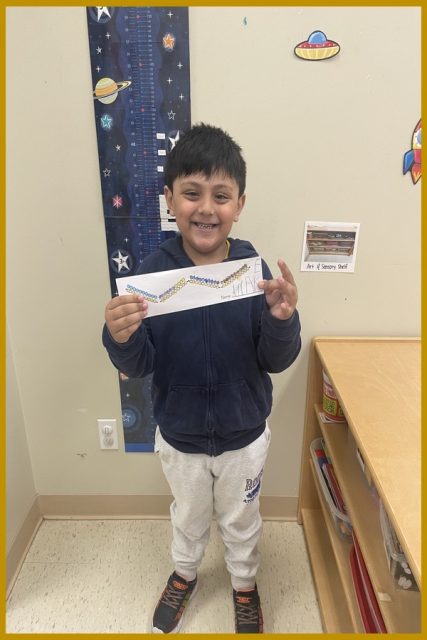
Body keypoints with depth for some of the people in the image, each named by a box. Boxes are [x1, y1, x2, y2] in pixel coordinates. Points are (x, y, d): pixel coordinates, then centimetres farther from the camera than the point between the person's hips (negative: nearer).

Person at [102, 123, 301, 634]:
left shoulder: (254, 268, -18)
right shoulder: (153, 271, -18)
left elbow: (277, 361, -14)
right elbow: (139, 367, -15)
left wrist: (283, 319, -34)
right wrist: (120, 339, -36)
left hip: (244, 437, 0)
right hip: (179, 438, 1)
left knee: (241, 521, 27)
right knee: (188, 518, 29)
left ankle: (244, 585, 58)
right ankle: (183, 576, 61)